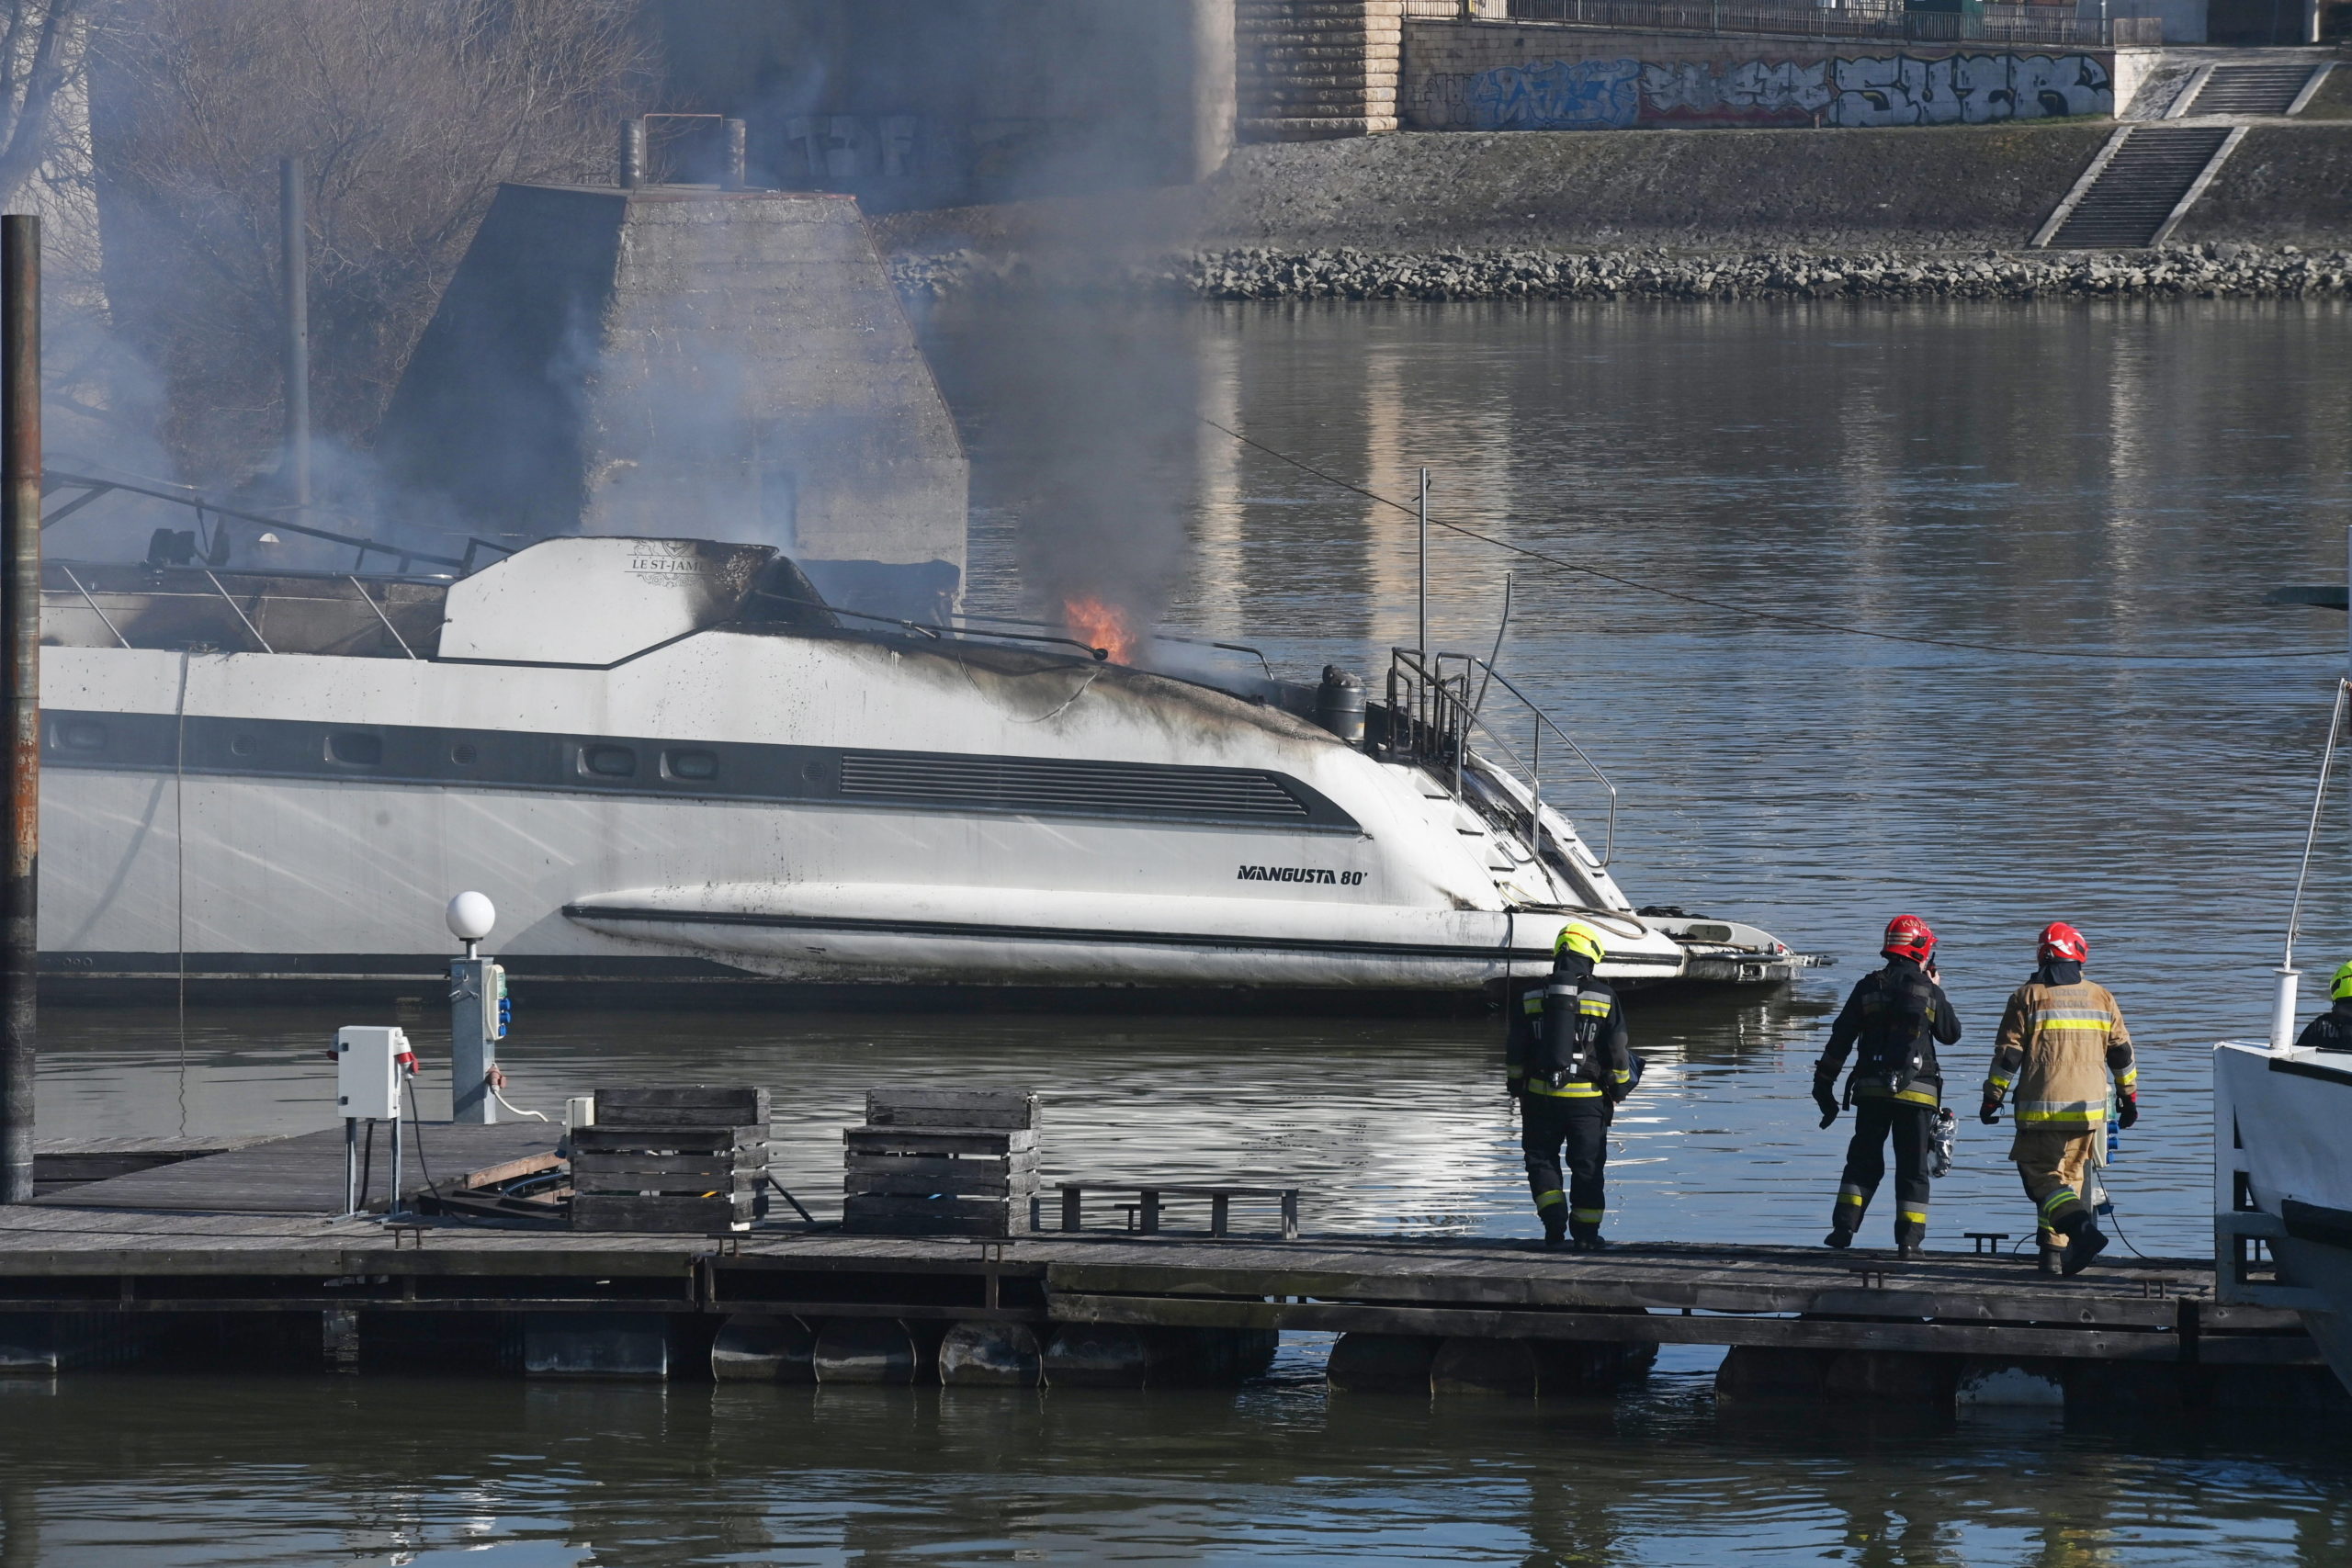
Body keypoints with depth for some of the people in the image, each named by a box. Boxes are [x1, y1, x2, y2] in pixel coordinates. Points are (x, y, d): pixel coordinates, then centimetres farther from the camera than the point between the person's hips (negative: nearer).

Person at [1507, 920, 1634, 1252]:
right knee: (1587, 1166, 8)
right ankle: (1586, 1234, 10)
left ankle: (1554, 1222, -5)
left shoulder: (1532, 998, 2)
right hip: (1587, 1098, -1)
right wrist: (1619, 1087, 11)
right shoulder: (1604, 998, -5)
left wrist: (1516, 1088, 20)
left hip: (1541, 1097, 1)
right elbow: (1617, 1050, -3)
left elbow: (1515, 1051, 7)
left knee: (1542, 1161, 12)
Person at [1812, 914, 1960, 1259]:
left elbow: (1840, 1039, 4)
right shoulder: (1929, 992, -1)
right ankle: (1909, 1238, 1)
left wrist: (1824, 1084, 10)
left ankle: (1844, 1225, 1)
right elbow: (1950, 1033, 13)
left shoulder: (1868, 988, 4)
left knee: (1863, 1162, 12)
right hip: (1917, 1090, -2)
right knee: (1912, 1168, 5)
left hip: (1872, 1090, 2)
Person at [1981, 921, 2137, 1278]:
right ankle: (2054, 1251, 10)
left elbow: (2007, 1054, -3)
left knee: (2041, 1176, -5)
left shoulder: (2028, 996, -1)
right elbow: (2121, 1052, 14)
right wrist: (2129, 1097, 25)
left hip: (2040, 1107, -4)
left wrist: (1992, 1098, 5)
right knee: (2068, 1176, 14)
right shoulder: (2101, 997, 8)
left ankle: (2080, 1225, -30)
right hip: (2088, 1108, 4)